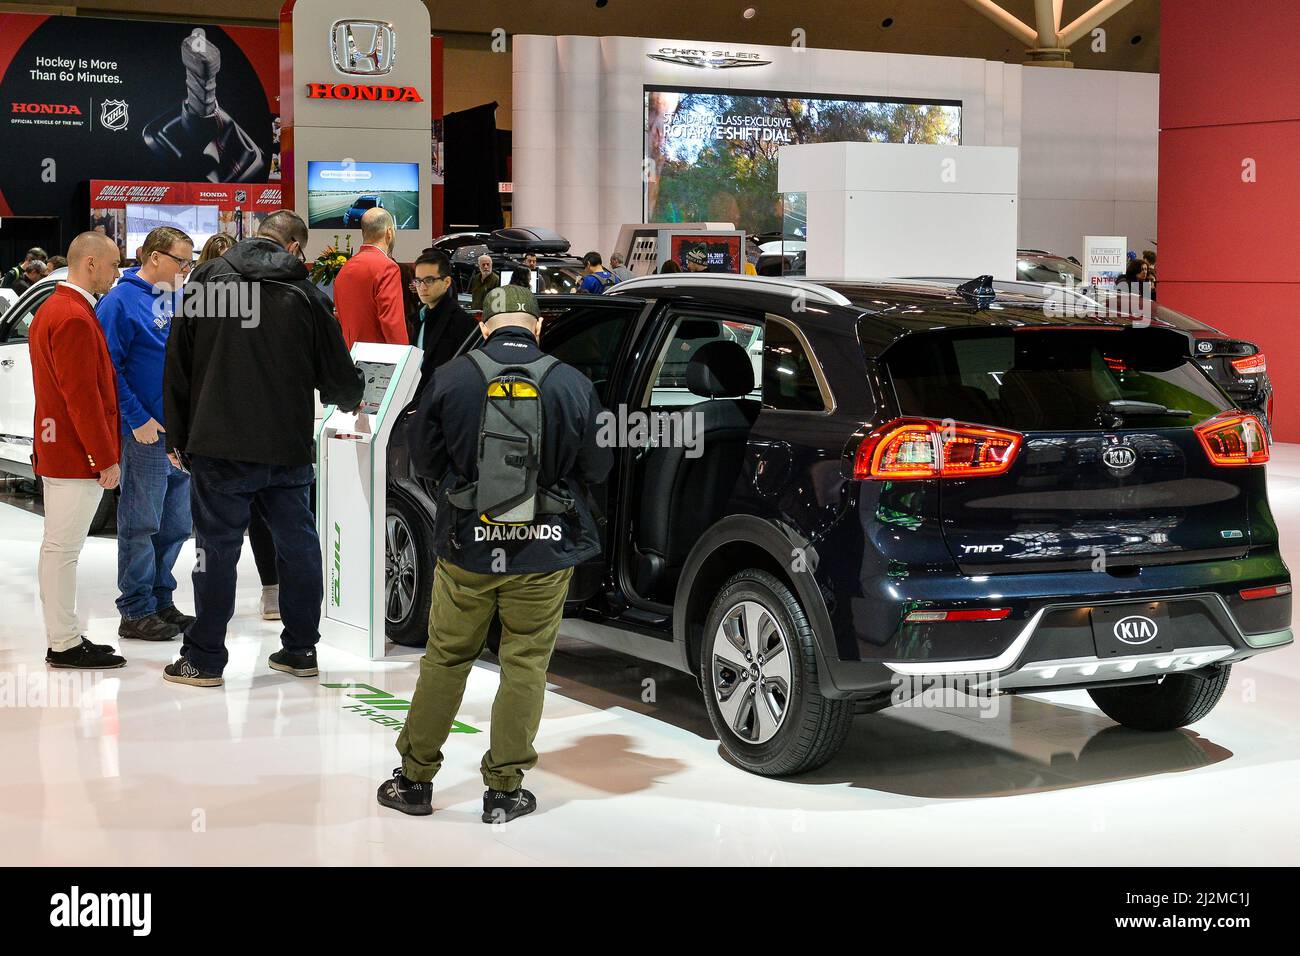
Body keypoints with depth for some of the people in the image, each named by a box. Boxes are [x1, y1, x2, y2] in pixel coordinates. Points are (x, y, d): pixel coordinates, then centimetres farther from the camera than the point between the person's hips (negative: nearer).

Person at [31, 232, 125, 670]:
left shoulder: (51, 309, 17)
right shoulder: (75, 318, -17)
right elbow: (83, 397, -21)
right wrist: (106, 457, -18)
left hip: (56, 450, 11)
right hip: (78, 454, -11)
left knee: (59, 546, 13)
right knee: (62, 547, -6)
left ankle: (63, 638, 20)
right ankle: (65, 645, -1)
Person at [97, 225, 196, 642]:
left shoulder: (181, 299, 13)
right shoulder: (122, 302, -10)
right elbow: (109, 367, -14)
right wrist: (138, 419, -16)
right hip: (147, 433, -8)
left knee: (175, 526, 13)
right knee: (140, 525, -1)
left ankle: (162, 601, 24)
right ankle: (136, 612, 6)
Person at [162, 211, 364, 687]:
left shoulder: (206, 281, 1)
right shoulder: (305, 294, 0)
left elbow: (177, 366, 3)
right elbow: (339, 375, 5)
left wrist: (177, 435, 8)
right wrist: (352, 399, 28)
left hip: (220, 445, -1)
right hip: (288, 447, 1)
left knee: (218, 547, 3)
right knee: (297, 543, 13)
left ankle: (204, 659, 8)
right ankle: (300, 650, 20)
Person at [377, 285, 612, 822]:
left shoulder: (451, 379, -6)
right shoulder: (573, 385, -6)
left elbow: (424, 462, 3)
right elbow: (597, 468, 3)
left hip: (466, 546, 1)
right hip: (543, 553, 0)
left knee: (445, 660, 13)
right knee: (525, 666, 8)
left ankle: (415, 778, 21)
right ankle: (504, 789, 13)